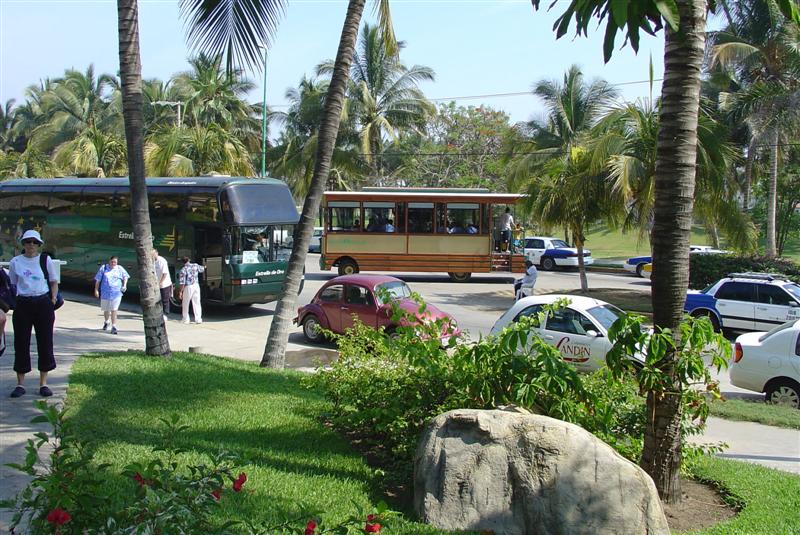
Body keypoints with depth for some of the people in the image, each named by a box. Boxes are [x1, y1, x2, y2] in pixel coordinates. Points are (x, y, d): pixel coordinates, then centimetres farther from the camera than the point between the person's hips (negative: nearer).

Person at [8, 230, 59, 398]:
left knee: (45, 342, 1)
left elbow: (54, 282, 11)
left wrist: (53, 299, -1)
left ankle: (43, 383, 9)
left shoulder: (46, 260, 5)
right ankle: (20, 384, 10)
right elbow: (12, 285, 11)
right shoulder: (15, 262, 5)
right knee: (21, 343, 2)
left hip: (43, 304, 0)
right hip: (23, 304, 0)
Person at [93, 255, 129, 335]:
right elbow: (98, 279, 6)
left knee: (114, 310, -10)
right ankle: (106, 322, 43)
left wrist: (124, 285, 2)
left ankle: (114, 327, -7)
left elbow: (125, 276, 17)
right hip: (105, 293, 1)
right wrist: (96, 290, 3)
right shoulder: (103, 268, 2)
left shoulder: (120, 269, 3)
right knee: (106, 310, 14)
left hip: (116, 293, -1)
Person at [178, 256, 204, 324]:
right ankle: (198, 319, 6)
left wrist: (180, 292, -8)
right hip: (196, 285, 4)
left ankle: (186, 319, 16)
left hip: (188, 287, -4)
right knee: (197, 303, 9)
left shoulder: (183, 270, -12)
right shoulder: (195, 266, 1)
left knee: (185, 304, 11)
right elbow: (202, 269, 22)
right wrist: (204, 267, 46)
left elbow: (182, 283, -14)